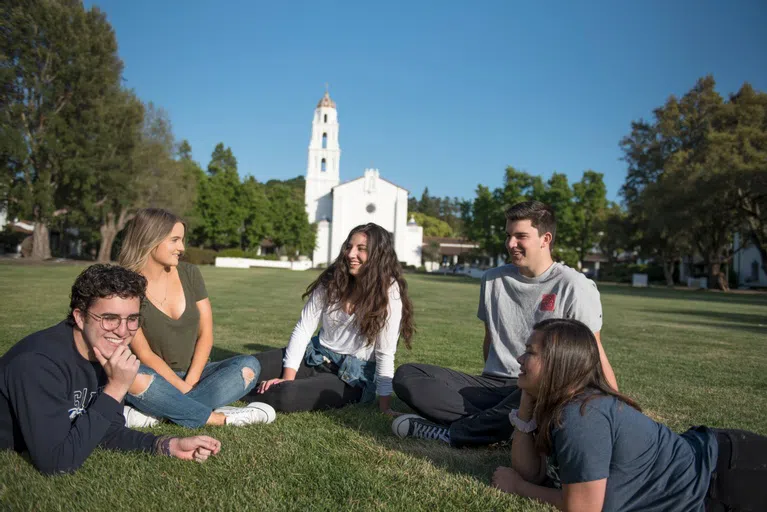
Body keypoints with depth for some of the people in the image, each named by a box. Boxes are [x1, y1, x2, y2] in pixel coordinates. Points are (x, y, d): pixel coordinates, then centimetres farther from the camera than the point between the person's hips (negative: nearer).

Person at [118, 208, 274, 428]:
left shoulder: (189, 273, 1)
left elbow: (205, 334, 0)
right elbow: (144, 354, -13)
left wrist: (190, 383, -12)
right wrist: (181, 388, -20)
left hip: (193, 375, 4)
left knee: (248, 366, -21)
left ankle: (157, 412, -25)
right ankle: (220, 418, -26)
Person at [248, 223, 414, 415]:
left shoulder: (388, 292, -18)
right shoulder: (331, 280, -4)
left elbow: (385, 354, -18)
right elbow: (303, 329, -5)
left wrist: (384, 406, -16)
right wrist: (287, 377, -14)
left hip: (354, 374, -4)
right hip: (317, 356, 5)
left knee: (285, 396, -28)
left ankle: (265, 389, 4)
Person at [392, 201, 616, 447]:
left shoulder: (574, 286, -4)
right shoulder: (493, 279, 9)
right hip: (494, 384, 4)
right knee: (406, 375, -14)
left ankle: (448, 432, -23)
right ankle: (493, 426, -26)